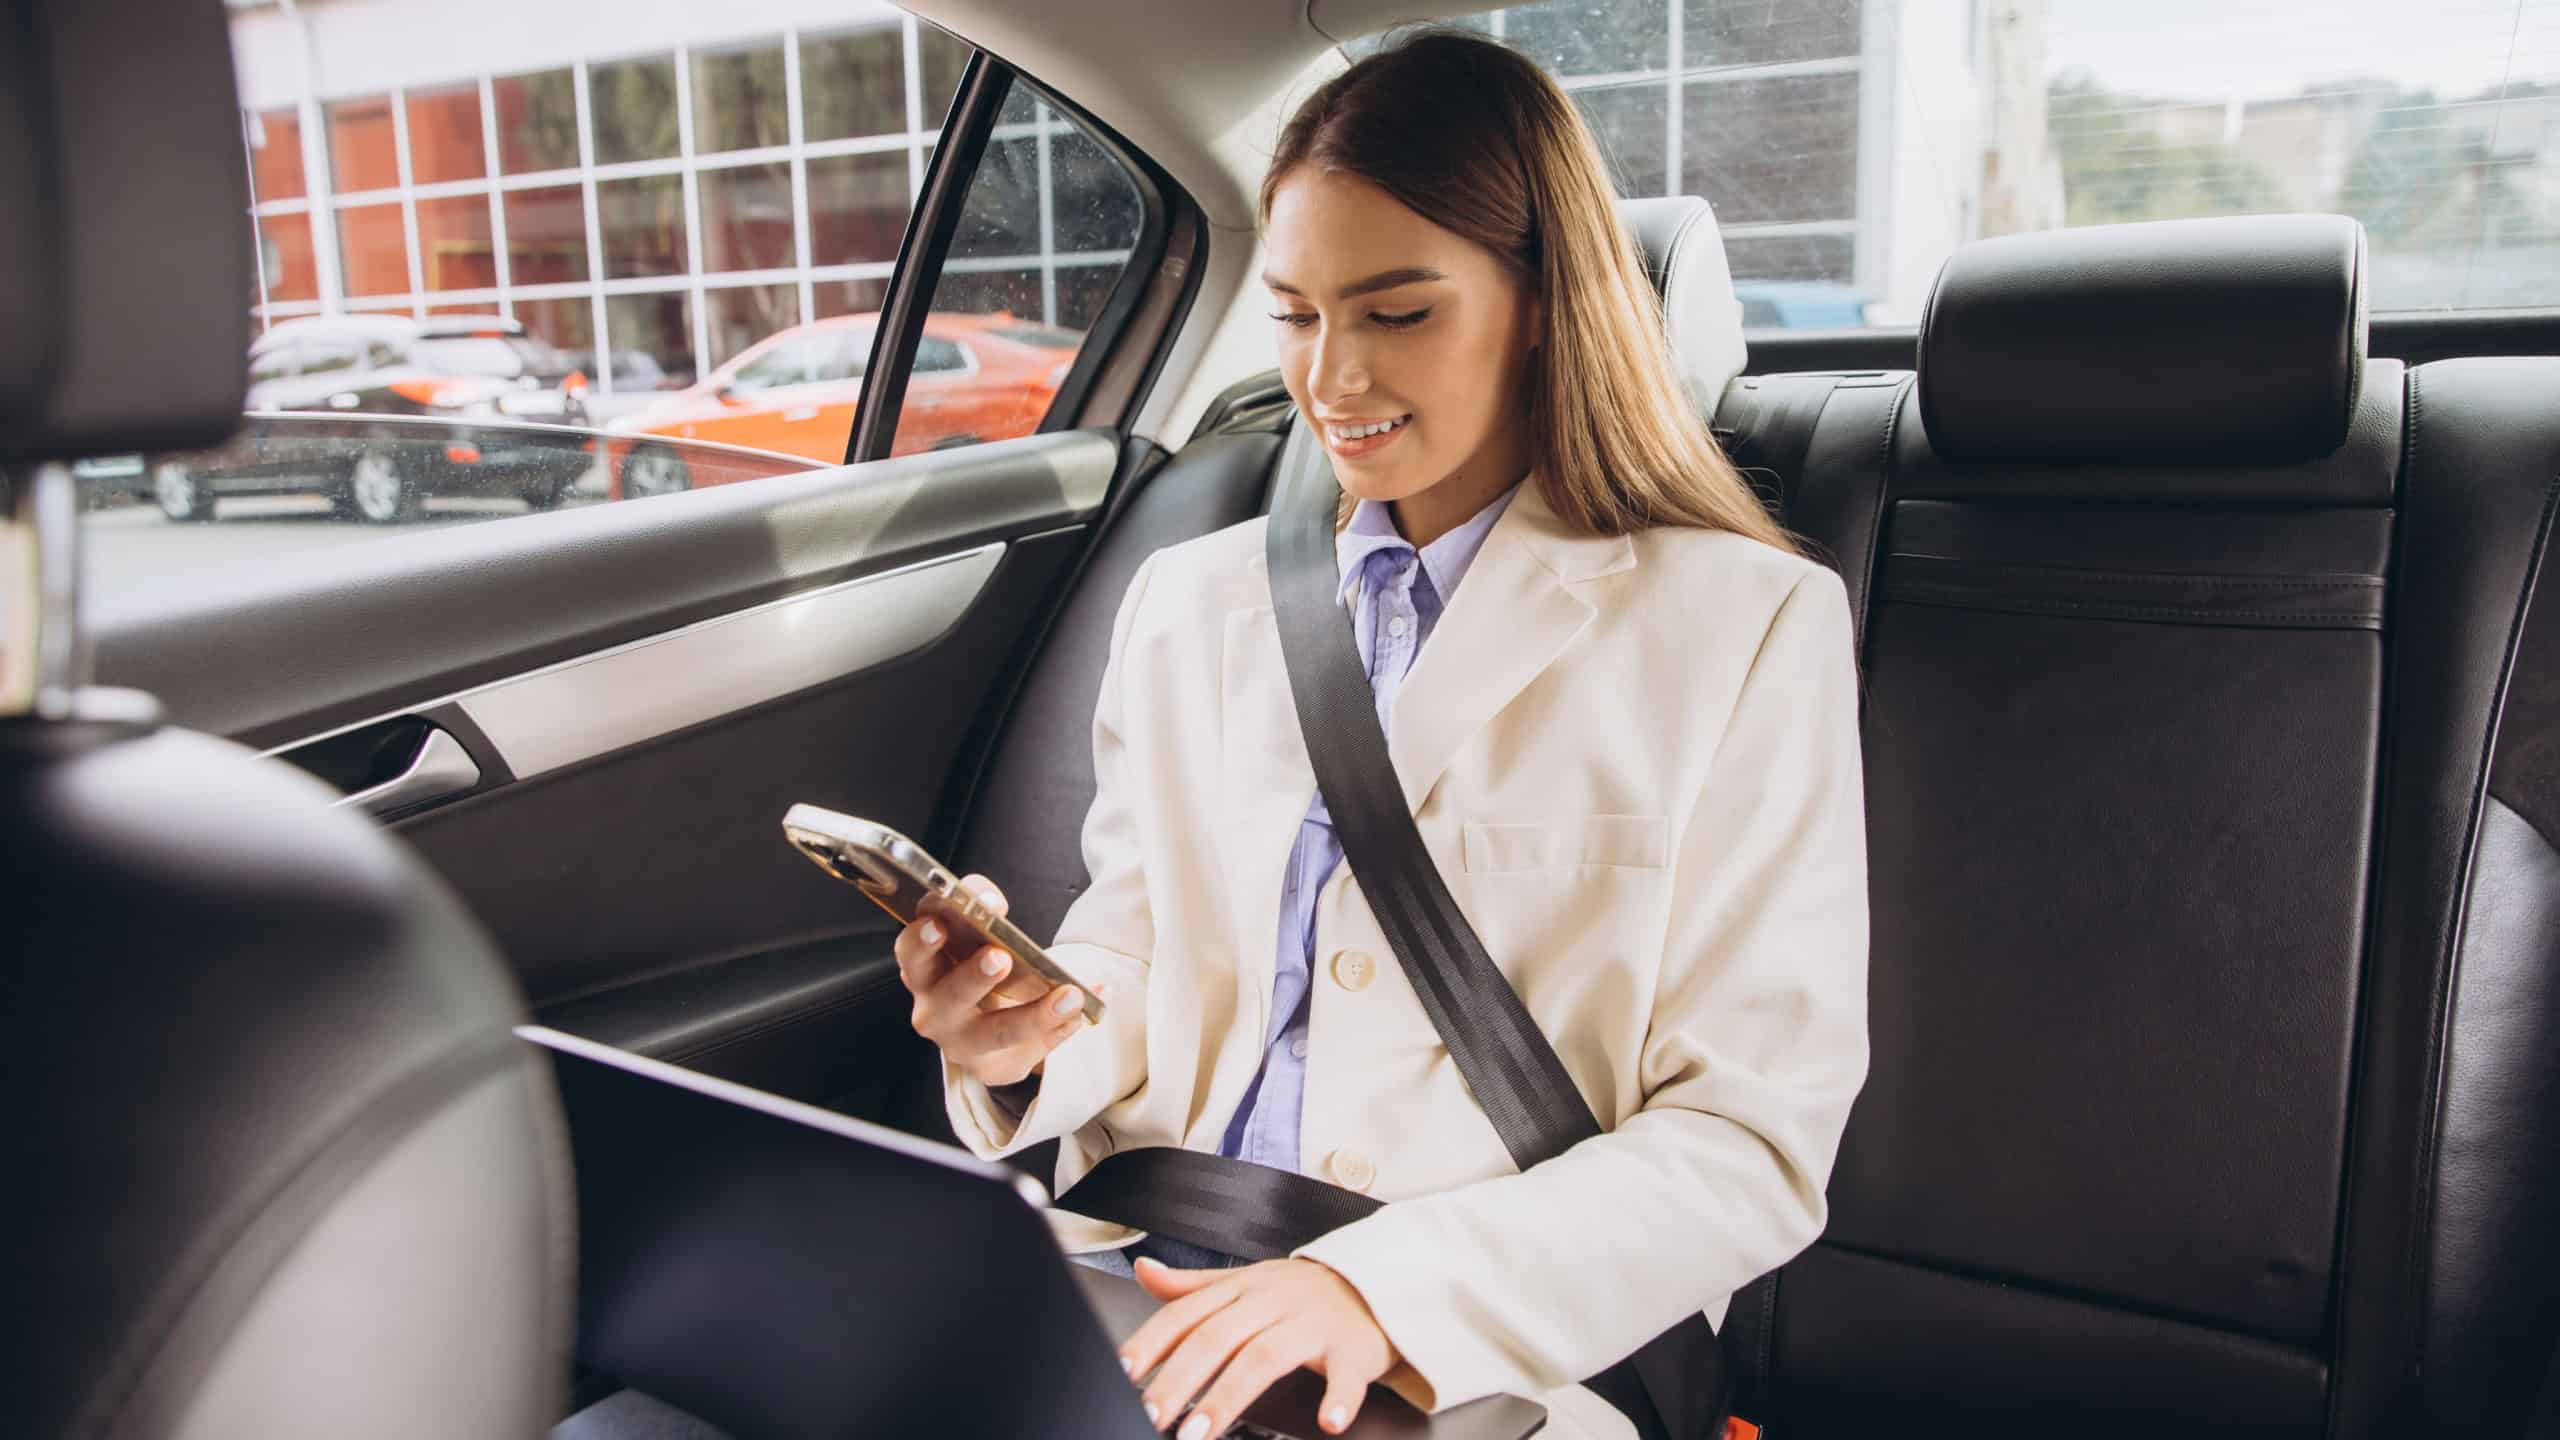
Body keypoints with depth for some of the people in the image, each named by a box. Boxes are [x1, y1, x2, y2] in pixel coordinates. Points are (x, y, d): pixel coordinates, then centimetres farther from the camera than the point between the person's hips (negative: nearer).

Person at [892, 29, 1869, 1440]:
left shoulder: (1748, 630, -4)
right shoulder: (1187, 601, 11)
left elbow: (1754, 1143, -7)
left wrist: (1385, 1288, -20)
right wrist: (1024, 1031, -9)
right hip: (1142, 1282, 4)